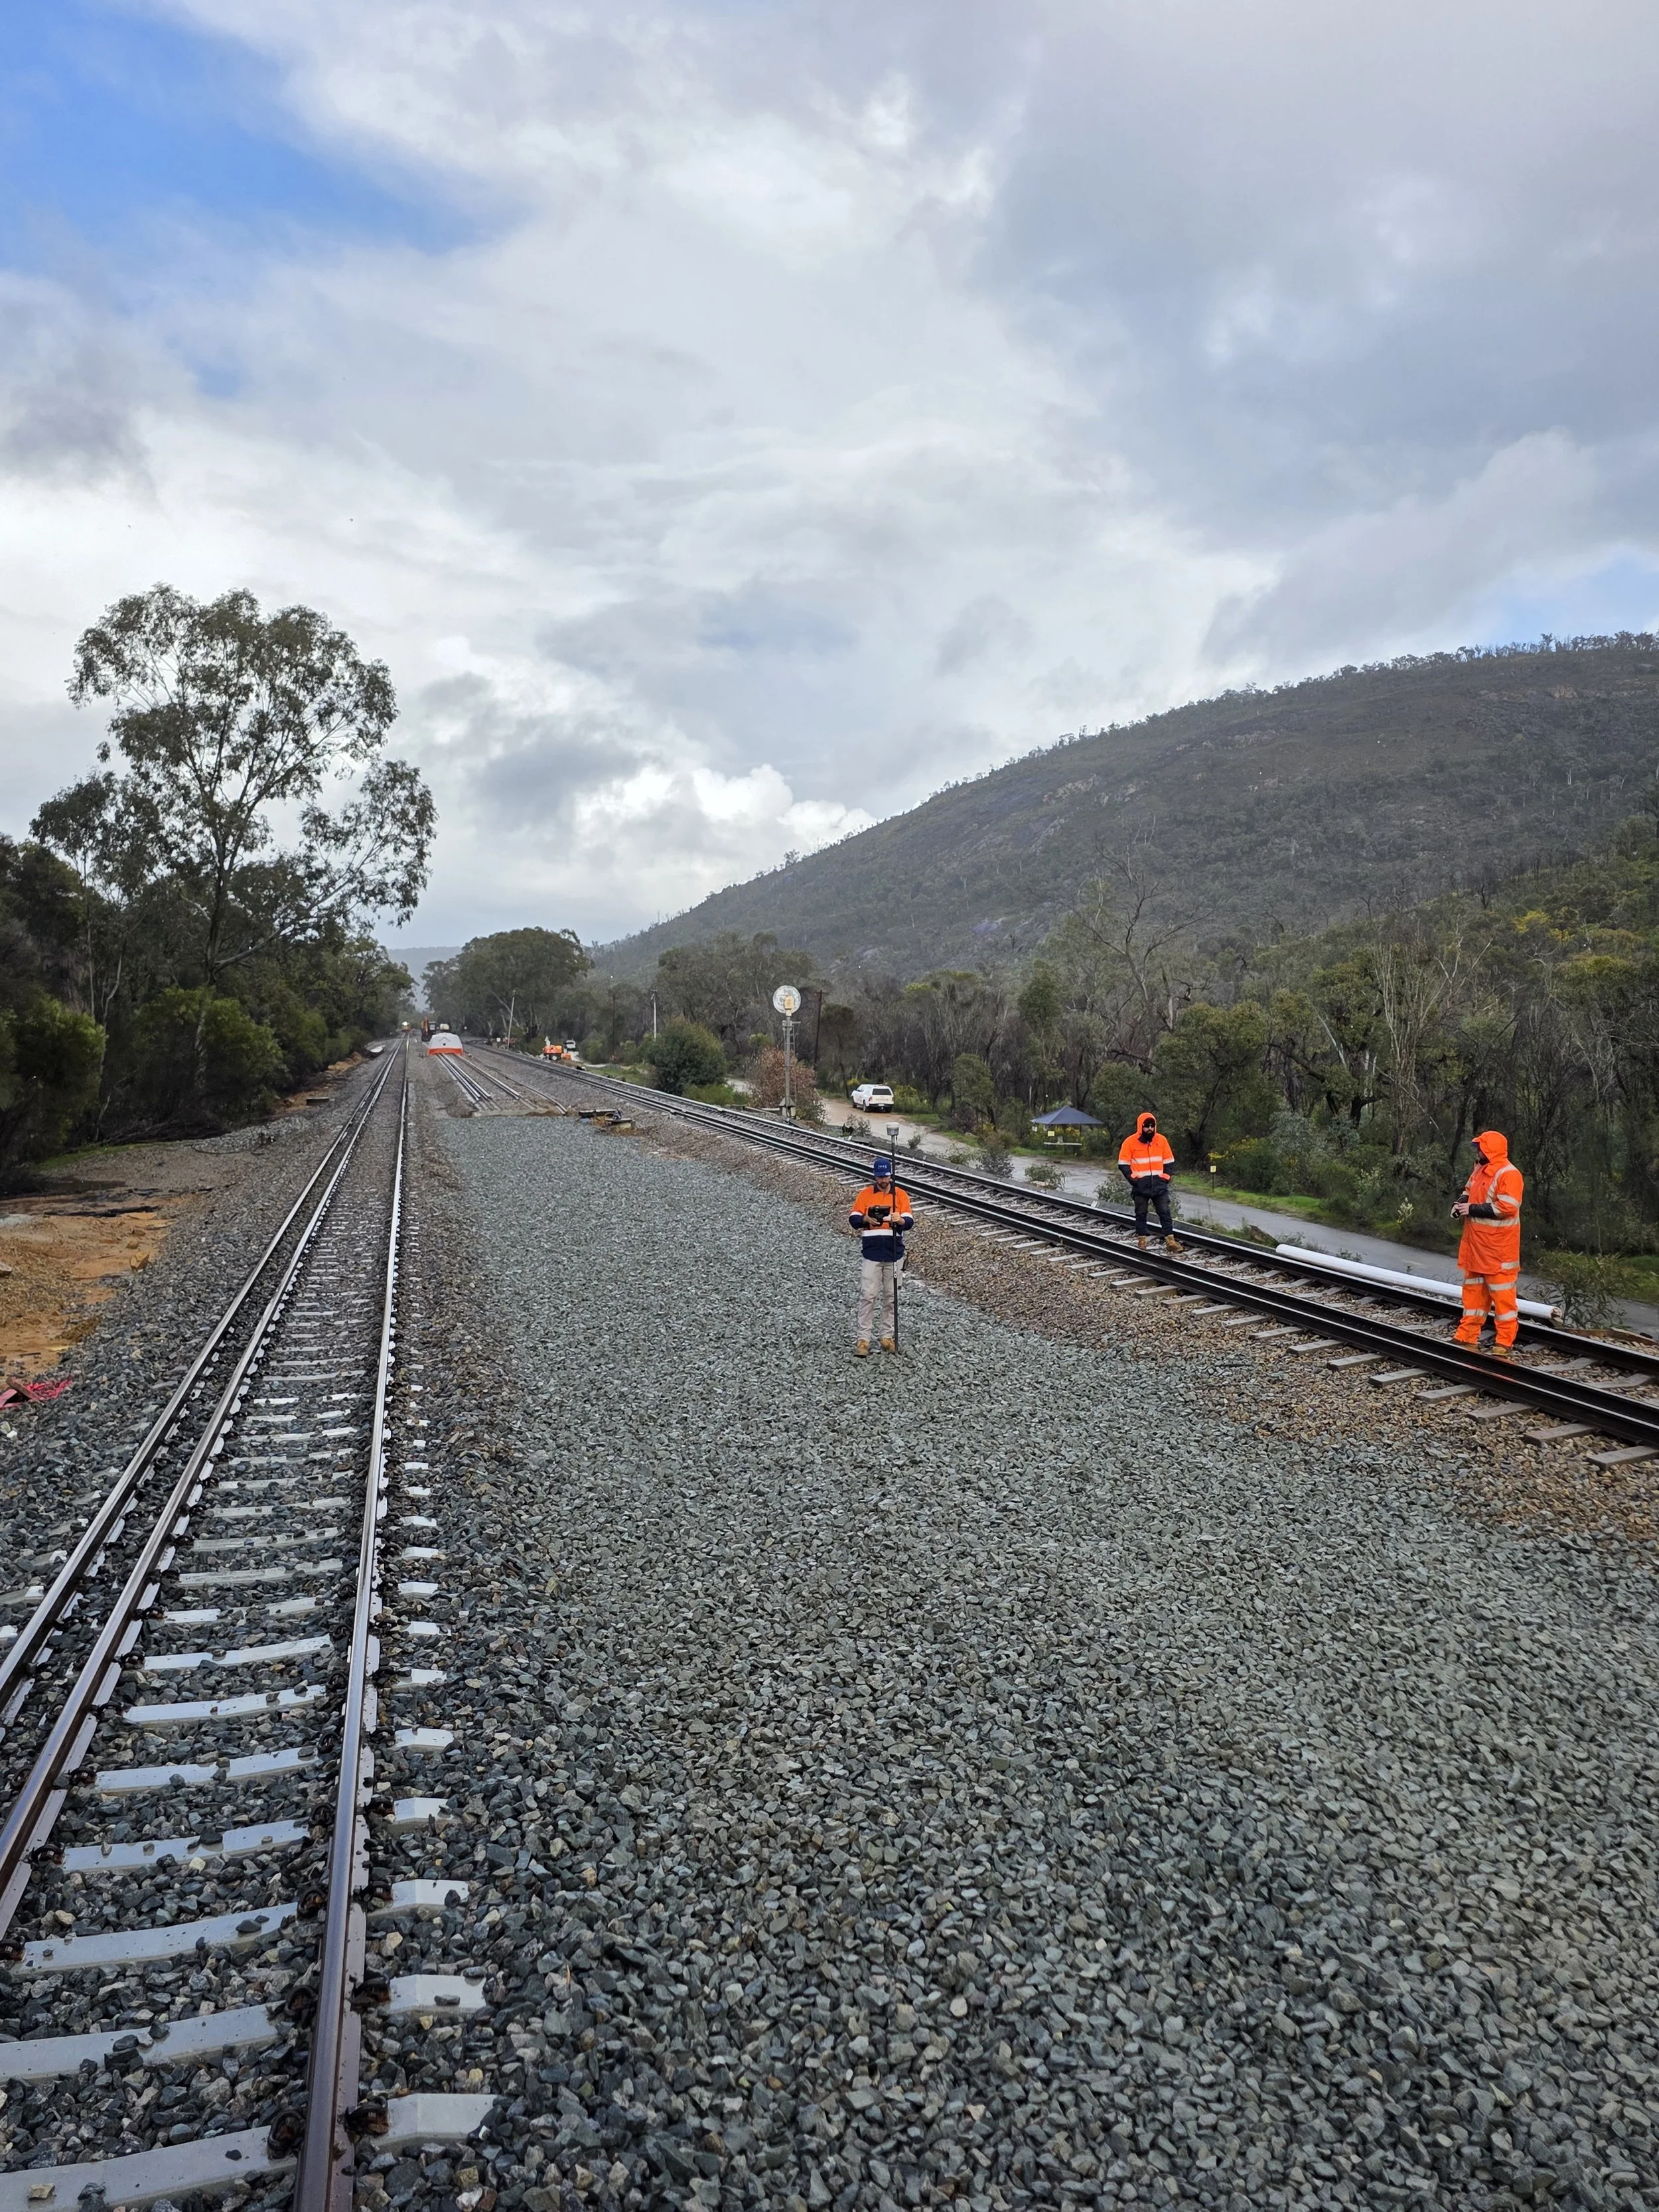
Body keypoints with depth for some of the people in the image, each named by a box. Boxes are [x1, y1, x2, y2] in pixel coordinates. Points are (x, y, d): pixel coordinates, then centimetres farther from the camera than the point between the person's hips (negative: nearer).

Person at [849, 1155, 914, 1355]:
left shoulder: (901, 1195, 5)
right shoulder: (865, 1194, 3)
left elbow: (910, 1222, -3)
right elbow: (853, 1219, -1)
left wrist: (900, 1220, -25)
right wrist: (866, 1219, -22)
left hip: (894, 1254, 2)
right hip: (872, 1254, -1)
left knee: (891, 1297, 7)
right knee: (868, 1296, -5)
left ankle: (888, 1336, 16)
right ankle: (863, 1339, -3)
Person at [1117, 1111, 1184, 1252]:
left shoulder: (1162, 1140, 4)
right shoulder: (1130, 1142, -6)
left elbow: (1169, 1162, 12)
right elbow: (1123, 1165, -2)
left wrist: (1166, 1177, 1)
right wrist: (1133, 1179, -9)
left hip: (1159, 1185, 2)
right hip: (1140, 1186, -2)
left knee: (1165, 1213, 0)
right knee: (1141, 1214, 6)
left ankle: (1171, 1241, 1)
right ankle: (1142, 1240, 12)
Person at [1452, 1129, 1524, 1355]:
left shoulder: (1509, 1174, -16)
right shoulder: (1480, 1169, 13)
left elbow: (1506, 1207, -25)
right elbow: (1469, 1190, 27)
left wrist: (1472, 1209, -19)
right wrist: (1462, 1203, 5)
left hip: (1498, 1249, -10)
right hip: (1476, 1245, 10)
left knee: (1502, 1294, -4)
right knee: (1473, 1289, 15)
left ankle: (1504, 1342, 1)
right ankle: (1467, 1335, 22)